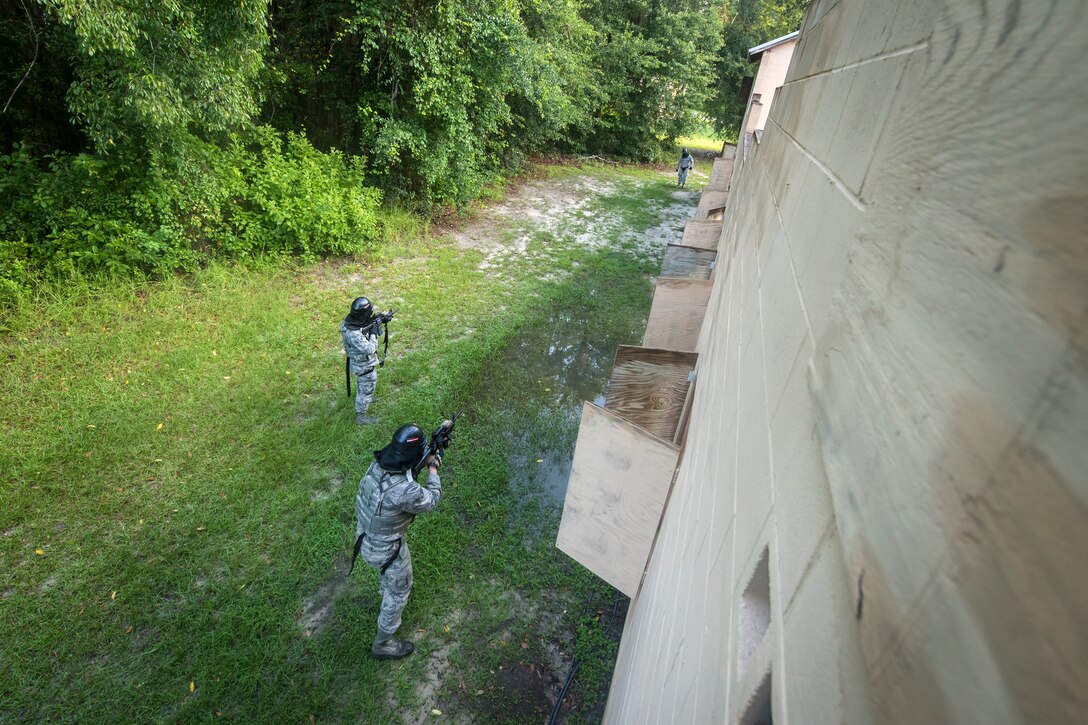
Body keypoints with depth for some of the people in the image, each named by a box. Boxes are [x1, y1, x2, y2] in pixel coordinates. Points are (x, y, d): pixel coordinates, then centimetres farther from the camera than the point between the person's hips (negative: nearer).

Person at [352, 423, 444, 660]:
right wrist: (433, 468, -5)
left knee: (387, 574, 37)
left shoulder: (378, 463, -18)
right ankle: (382, 644, 39)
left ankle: (388, 593, 68)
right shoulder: (406, 491, -41)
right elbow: (432, 500, -18)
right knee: (399, 590, 20)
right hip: (384, 549, -7)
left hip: (364, 535, 7)